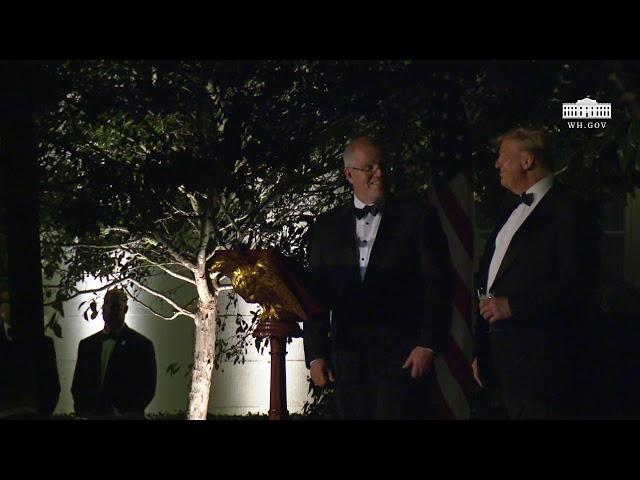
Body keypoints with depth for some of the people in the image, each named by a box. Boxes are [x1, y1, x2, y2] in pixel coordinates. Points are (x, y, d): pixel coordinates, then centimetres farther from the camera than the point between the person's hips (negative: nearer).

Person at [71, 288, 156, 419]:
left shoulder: (142, 344, -1)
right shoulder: (86, 344, 12)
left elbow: (148, 388, -6)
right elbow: (77, 386, 12)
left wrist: (122, 412, -14)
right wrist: (82, 410, -5)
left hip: (126, 417, -3)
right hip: (90, 416, 3)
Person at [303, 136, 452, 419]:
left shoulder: (419, 219, 5)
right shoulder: (327, 226, 13)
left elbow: (437, 286, 1)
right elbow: (317, 292, 12)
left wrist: (429, 345, -8)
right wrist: (315, 354, 6)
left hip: (403, 356, -3)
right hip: (347, 359, 3)